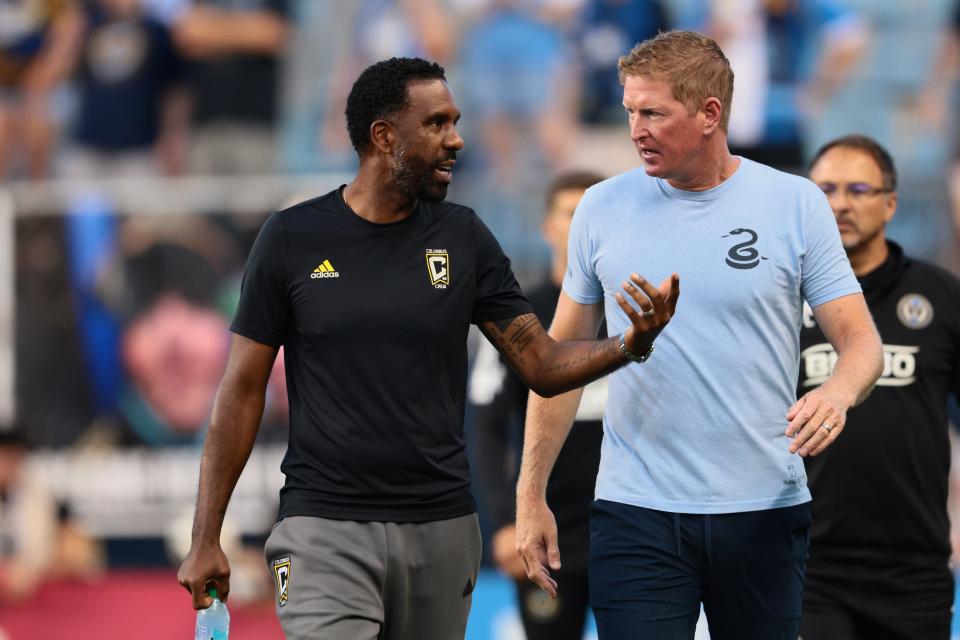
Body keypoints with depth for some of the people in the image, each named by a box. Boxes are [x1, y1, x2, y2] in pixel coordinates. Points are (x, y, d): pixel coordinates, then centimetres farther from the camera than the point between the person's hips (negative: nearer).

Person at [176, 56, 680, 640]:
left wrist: (629, 344, -16)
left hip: (443, 527, 3)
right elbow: (243, 391, 1)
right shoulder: (293, 238, -2)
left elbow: (542, 364, 5)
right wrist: (206, 539, -2)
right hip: (327, 528, -3)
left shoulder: (463, 237, 5)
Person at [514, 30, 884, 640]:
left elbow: (862, 343, -1)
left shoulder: (796, 204, -1)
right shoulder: (603, 208, 4)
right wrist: (531, 494, 7)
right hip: (635, 514, 0)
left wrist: (838, 392, -24)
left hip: (765, 512, 0)